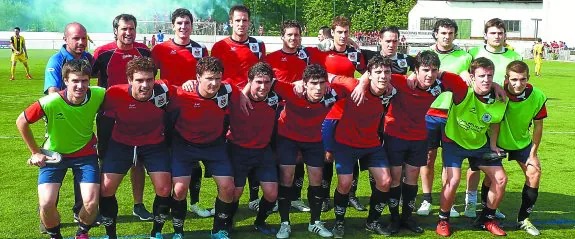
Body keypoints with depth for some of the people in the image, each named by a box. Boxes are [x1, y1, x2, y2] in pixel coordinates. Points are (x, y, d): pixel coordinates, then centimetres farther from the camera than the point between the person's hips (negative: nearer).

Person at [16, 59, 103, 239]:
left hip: (86, 153, 1)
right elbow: (21, 121, -9)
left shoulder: (98, 95, -21)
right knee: (46, 204, -14)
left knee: (91, 203, -12)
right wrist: (35, 152, -3)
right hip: (54, 154, -1)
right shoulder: (50, 102, -26)